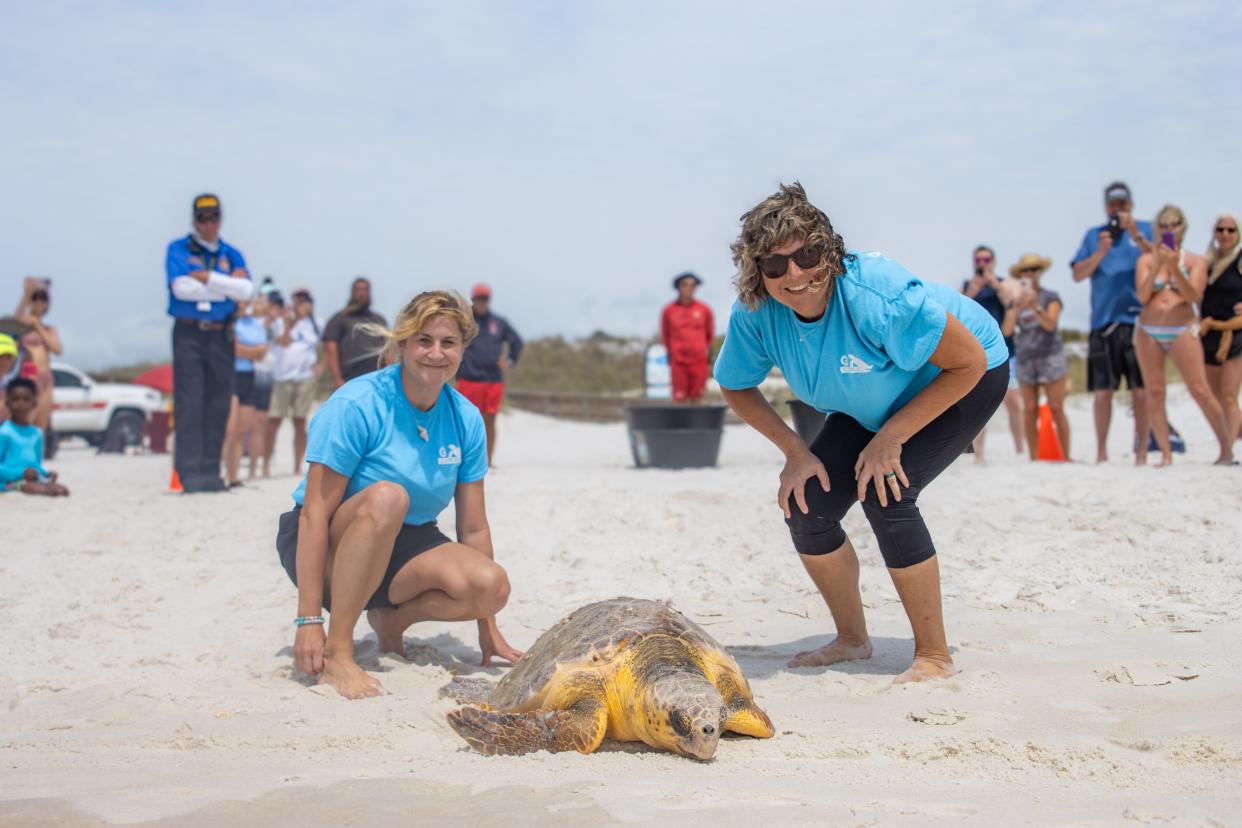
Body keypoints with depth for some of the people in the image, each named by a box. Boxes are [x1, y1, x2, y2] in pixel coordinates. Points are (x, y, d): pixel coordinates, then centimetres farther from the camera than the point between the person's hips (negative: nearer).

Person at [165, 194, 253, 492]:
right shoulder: (178, 250, 7)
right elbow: (181, 287, -9)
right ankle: (190, 472, -11)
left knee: (218, 405, 1)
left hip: (221, 336, 3)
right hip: (188, 335, -3)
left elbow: (246, 290, -1)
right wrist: (226, 287, -3)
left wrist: (208, 278, -10)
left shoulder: (232, 254, 15)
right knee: (189, 403, -9)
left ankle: (210, 472, 5)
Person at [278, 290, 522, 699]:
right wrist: (309, 620, -27)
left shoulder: (466, 419, -4)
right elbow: (315, 512, -22)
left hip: (400, 547, 5)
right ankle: (336, 652, -29)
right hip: (329, 548, -4)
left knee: (492, 586, -24)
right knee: (387, 497, -37)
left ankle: (390, 618, 3)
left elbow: (473, 527, 0)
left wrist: (488, 629, 1)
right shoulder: (357, 405, -19)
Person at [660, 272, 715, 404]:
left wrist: (708, 351, 12)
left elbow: (710, 334, 14)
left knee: (697, 398, 3)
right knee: (679, 398, -3)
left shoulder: (704, 310, 2)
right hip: (678, 361, -1)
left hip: (699, 360, 1)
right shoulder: (669, 310, 0)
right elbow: (664, 335, 12)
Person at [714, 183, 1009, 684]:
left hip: (966, 381, -6)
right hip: (872, 405, 6)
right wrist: (794, 450, -12)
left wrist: (891, 437, -26)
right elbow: (736, 387, -2)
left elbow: (970, 362, -28)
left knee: (885, 495, -26)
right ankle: (852, 640, 15)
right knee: (806, 504, -8)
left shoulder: (874, 295, -39)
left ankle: (934, 655, -10)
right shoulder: (754, 314, -23)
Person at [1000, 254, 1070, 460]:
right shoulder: (1015, 302, 10)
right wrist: (1016, 309, -15)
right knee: (1030, 410, -2)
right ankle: (1034, 459, 0)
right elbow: (1006, 330, -2)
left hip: (1050, 356, -2)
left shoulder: (1050, 297, 5)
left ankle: (1066, 456, -3)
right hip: (1025, 359, 2)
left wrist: (1036, 307, -24)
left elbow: (1050, 324, -9)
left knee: (1056, 408, -6)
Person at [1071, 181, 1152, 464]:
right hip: (1103, 321, 1)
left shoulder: (1145, 230, 10)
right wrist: (1100, 252, -10)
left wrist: (1136, 236, -19)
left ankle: (1142, 451, 5)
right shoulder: (1094, 235, 15)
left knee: (1141, 391, -3)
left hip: (1138, 319, -1)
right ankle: (1101, 452, 10)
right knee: (1102, 392, 0)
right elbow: (1078, 274, 5)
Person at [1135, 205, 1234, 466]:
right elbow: (1142, 296, -3)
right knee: (1154, 393, -3)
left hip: (1182, 331, -2)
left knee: (1201, 392, -8)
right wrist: (1157, 266, -13)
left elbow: (1194, 296, -7)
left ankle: (1227, 449, 3)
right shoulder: (1146, 260, 8)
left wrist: (1174, 267, -17)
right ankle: (1166, 454, 1)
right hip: (1148, 332, 2)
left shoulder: (1196, 261, 6)